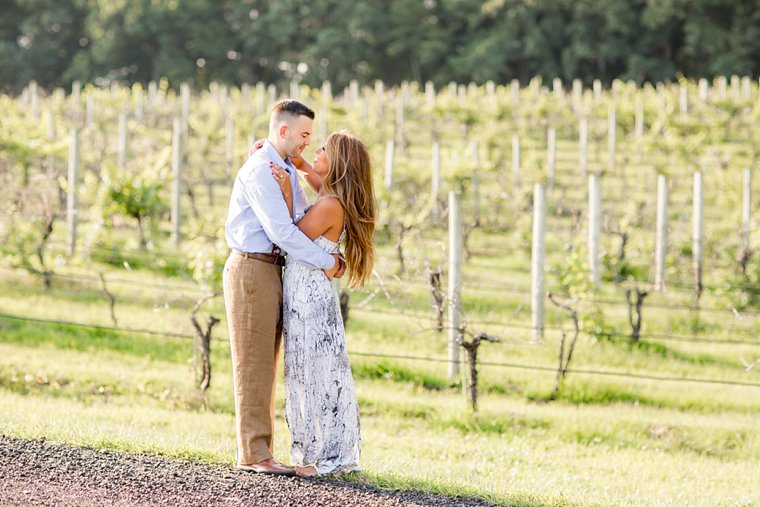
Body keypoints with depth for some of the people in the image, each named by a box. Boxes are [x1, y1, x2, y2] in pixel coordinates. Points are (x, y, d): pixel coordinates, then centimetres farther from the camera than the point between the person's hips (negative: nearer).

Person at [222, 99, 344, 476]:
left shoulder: (288, 170, 16)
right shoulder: (259, 170, -15)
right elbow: (280, 230, -21)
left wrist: (334, 255, 5)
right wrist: (325, 262, -15)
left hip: (274, 271, 9)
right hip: (252, 269, -9)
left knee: (266, 364, 9)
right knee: (253, 364, -7)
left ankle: (261, 451, 12)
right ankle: (252, 453, -6)